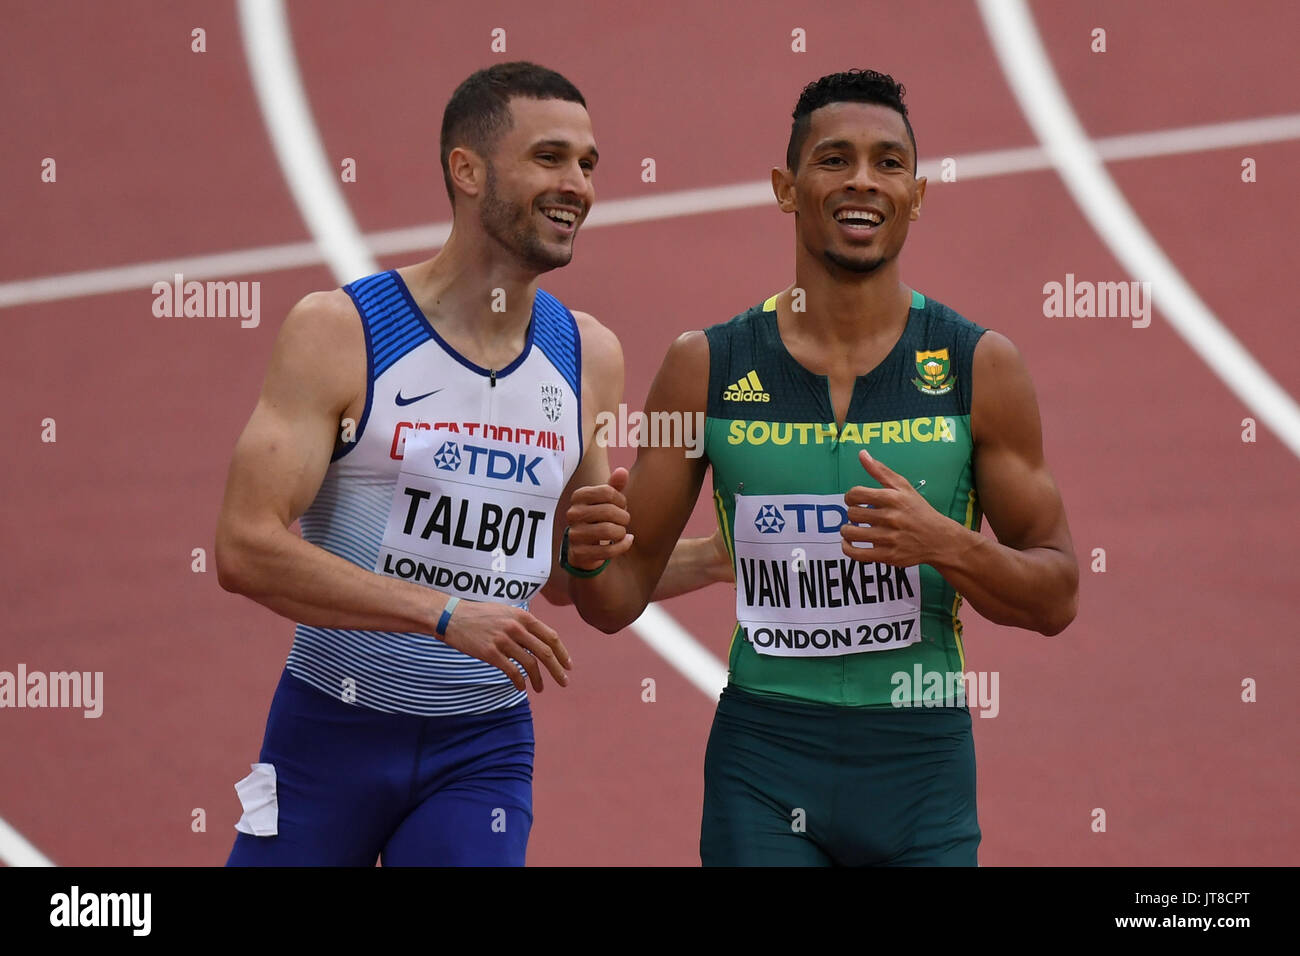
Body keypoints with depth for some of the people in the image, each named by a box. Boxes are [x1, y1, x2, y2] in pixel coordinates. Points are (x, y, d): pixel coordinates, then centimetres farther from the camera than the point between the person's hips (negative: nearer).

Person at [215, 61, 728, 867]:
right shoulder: (340, 331, -10)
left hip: (483, 748, 3)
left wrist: (718, 558, 2)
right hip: (332, 730, -3)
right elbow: (247, 548, -20)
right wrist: (446, 612, -26)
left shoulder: (588, 356, 4)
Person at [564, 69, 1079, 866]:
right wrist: (589, 558, -18)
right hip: (764, 757, 0)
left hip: (921, 769, 0)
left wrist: (947, 545, -18)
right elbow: (622, 597, 5)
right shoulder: (708, 366, 0)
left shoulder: (980, 367, -2)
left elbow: (1056, 598, 0)